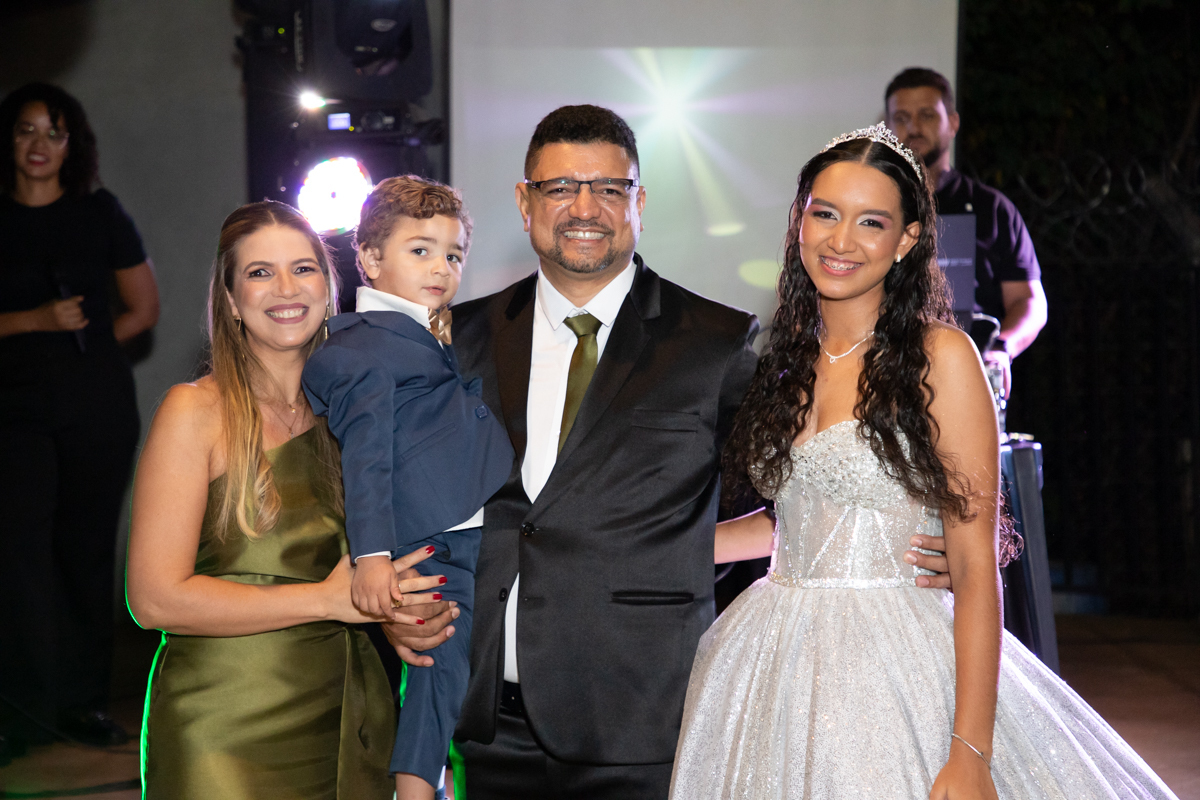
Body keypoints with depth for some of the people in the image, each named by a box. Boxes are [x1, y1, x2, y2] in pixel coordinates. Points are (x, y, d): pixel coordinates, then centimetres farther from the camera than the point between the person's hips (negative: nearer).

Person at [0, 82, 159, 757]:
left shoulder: (100, 214, 9)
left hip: (100, 404, 2)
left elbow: (144, 309, 13)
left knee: (88, 550, 4)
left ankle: (84, 700, 12)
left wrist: (87, 340, 2)